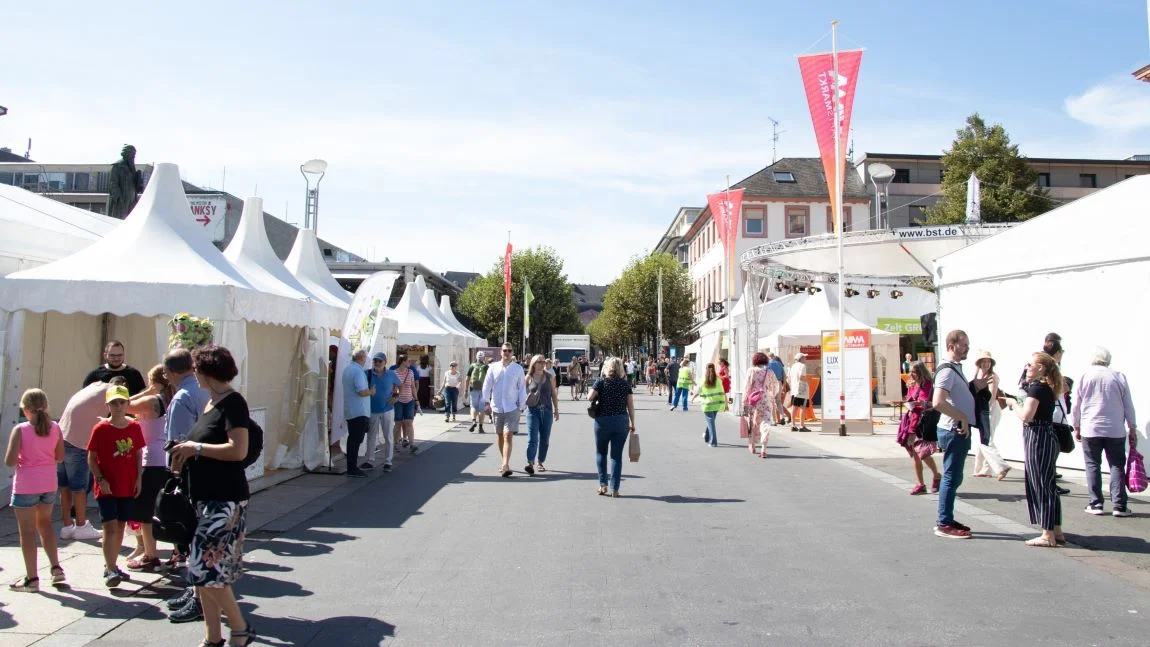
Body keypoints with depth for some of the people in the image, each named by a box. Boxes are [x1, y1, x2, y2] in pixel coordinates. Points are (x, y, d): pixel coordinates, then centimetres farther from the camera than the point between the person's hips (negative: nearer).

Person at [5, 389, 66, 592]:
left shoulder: (20, 430, -15)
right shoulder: (55, 428, -2)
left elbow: (9, 461, -18)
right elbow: (60, 456, 6)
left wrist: (21, 458, 2)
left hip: (26, 486, -5)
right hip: (48, 484, 5)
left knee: (27, 531, 5)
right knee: (45, 524, 23)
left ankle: (31, 579, 9)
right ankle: (56, 568, 19)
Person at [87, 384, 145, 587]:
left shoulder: (134, 427, 3)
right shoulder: (100, 429, -7)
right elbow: (91, 459, -4)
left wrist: (139, 478, 2)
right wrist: (100, 479, -14)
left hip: (128, 487, 4)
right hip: (107, 487, -4)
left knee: (120, 526, 13)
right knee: (110, 527, -9)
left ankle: (111, 565, 26)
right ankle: (110, 570, -6)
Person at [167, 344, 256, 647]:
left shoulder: (233, 402, -14)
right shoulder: (210, 403, 14)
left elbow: (238, 451, -22)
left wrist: (196, 447, -15)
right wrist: (186, 454, 6)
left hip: (225, 499, -9)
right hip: (205, 497, 9)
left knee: (205, 568, -9)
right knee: (201, 570, 11)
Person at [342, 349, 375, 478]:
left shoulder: (347, 369, 13)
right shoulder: (358, 371, -18)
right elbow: (362, 392, -24)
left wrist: (368, 390, 21)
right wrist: (371, 391, -6)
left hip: (350, 411, 10)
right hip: (359, 412, -10)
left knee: (353, 439, 14)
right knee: (356, 440, -5)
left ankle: (351, 467, 20)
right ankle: (353, 469, -2)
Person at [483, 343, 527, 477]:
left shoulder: (518, 369, 0)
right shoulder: (493, 367, 3)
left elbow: (522, 388, 3)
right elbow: (487, 385, 6)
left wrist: (521, 406, 0)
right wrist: (487, 402, 1)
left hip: (512, 407, -3)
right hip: (496, 407, 3)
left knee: (507, 436, -12)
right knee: (499, 435, 13)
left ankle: (505, 466, -19)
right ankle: (504, 462, 29)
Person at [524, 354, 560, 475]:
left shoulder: (550, 377, 7)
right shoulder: (528, 378, 2)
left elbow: (554, 394, 10)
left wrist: (556, 410, 8)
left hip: (547, 411, 3)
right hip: (533, 411, -3)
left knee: (545, 439, 7)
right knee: (532, 438, -12)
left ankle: (540, 463, 19)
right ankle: (530, 464, -20)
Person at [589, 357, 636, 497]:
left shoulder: (601, 382, -4)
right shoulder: (625, 384, 2)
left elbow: (589, 397, -14)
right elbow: (630, 405, 1)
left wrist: (597, 398, 8)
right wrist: (632, 424, 9)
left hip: (603, 421, -1)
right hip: (622, 421, 2)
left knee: (601, 452, 16)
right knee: (617, 455, 6)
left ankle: (603, 484, 10)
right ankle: (614, 489, 5)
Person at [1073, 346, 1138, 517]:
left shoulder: (1085, 376, -2)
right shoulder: (1119, 377, 0)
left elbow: (1076, 405, 2)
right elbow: (1128, 406, 4)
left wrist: (1076, 427, 13)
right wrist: (1132, 429, 12)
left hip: (1090, 430, -1)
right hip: (1116, 431, 1)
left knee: (1093, 466, 6)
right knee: (1117, 466, 6)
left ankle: (1095, 504, 4)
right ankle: (1119, 505, 2)